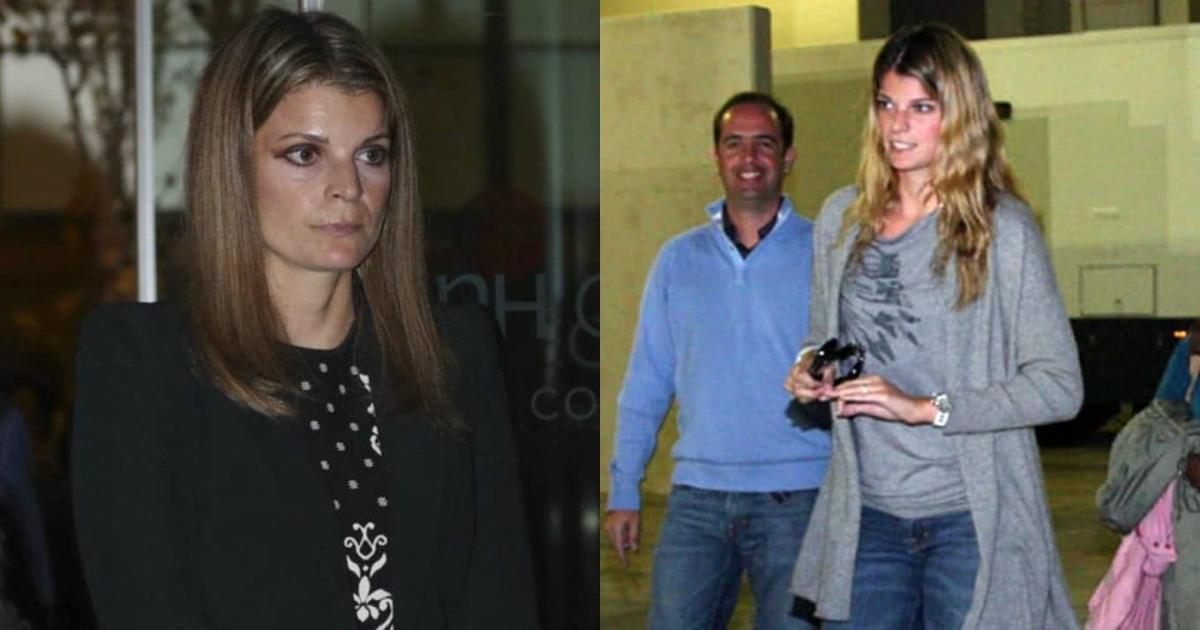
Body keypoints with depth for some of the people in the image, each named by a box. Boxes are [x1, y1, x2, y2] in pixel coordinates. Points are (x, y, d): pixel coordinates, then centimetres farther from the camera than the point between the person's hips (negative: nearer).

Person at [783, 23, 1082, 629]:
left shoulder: (1003, 228, -6)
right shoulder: (841, 217, 9)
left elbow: (1060, 386, -10)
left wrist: (925, 407, -18)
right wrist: (808, 369, -1)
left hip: (970, 519, -4)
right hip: (864, 516, 4)